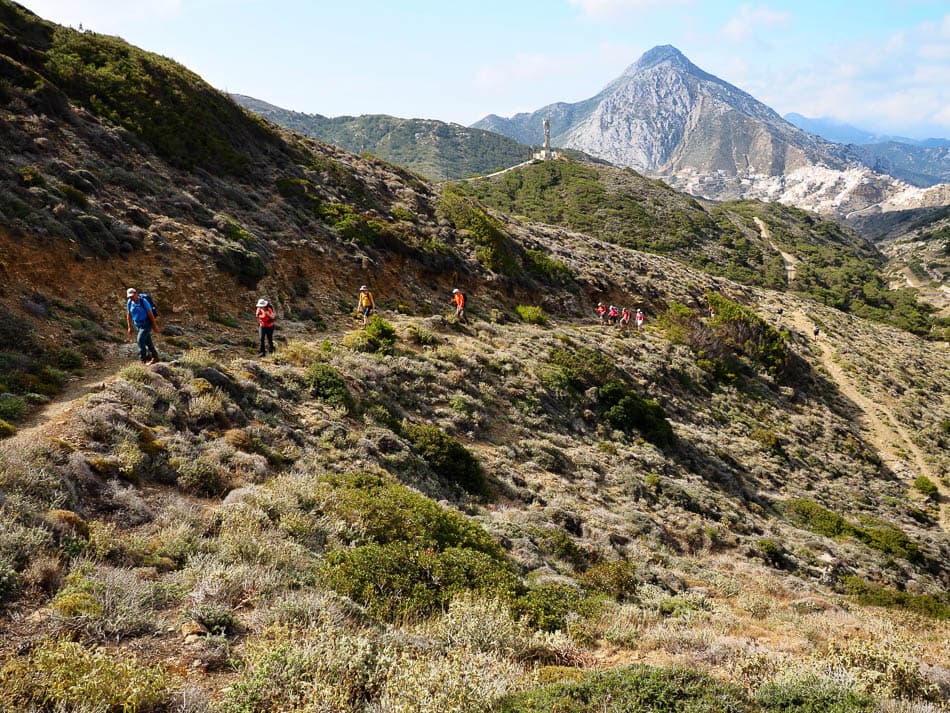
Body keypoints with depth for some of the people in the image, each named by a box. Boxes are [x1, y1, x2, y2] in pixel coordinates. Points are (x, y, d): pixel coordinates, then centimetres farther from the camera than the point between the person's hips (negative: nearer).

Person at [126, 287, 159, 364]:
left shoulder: (143, 301, -22)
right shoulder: (129, 302, -5)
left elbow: (151, 314, -16)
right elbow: (128, 314, 7)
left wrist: (155, 326, -13)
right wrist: (130, 327, 8)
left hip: (147, 324, -6)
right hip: (138, 325, 6)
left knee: (140, 340, -16)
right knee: (148, 342, 14)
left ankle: (143, 360, -13)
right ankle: (155, 357, 26)